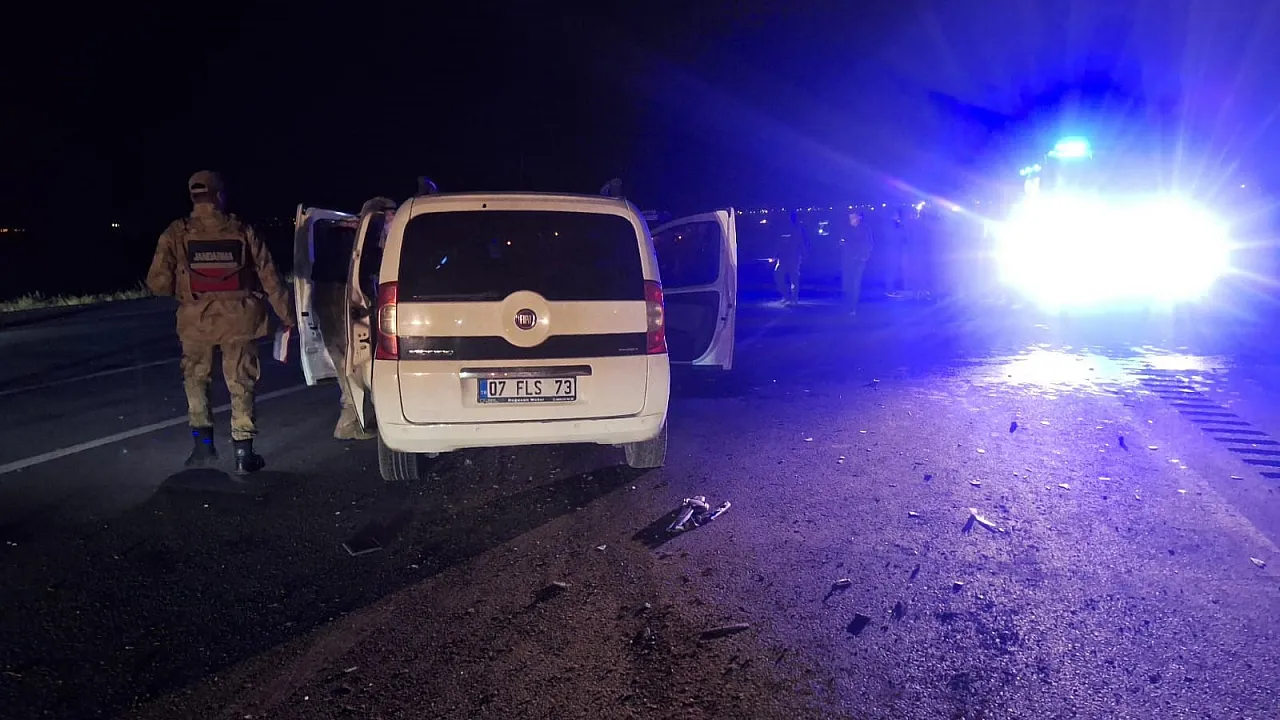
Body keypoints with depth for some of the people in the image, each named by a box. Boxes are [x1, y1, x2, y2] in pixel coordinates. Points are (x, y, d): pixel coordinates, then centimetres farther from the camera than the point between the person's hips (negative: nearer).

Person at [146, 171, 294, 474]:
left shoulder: (176, 234, -6)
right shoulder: (242, 230, -5)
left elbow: (158, 283, -8)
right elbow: (268, 276, -3)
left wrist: (183, 287, 14)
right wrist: (287, 315, 6)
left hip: (196, 321, 0)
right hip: (238, 320, 0)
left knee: (195, 380, 22)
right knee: (241, 385, 9)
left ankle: (203, 443, 18)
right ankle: (244, 454, 9)